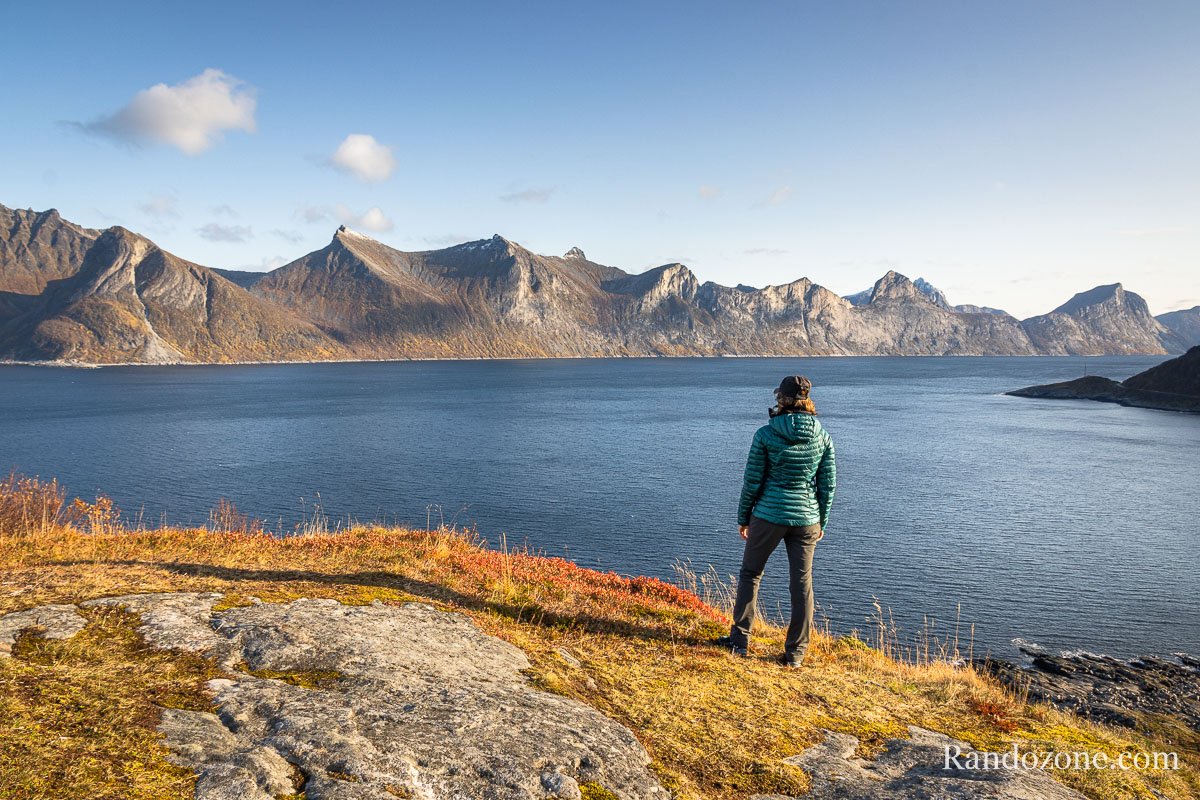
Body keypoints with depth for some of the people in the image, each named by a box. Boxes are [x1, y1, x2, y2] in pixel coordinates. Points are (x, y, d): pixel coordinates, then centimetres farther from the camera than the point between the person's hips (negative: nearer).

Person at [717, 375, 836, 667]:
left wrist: (743, 517, 5)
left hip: (769, 515, -2)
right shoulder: (822, 437, -1)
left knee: (750, 573, 16)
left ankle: (740, 638, 21)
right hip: (806, 518, 3)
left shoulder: (765, 435, -11)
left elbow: (753, 480, -7)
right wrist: (822, 522, 14)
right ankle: (795, 653, 14)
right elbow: (828, 484, 3)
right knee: (802, 583, 9)